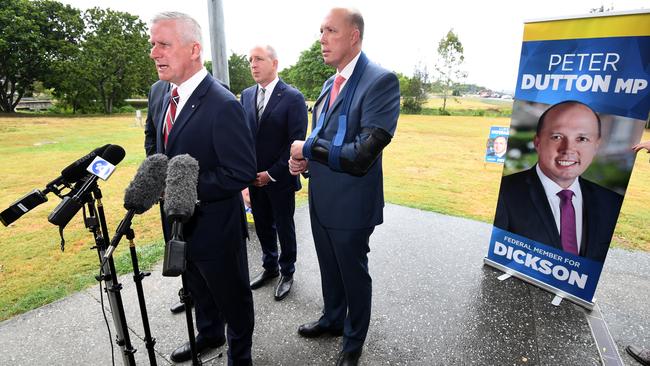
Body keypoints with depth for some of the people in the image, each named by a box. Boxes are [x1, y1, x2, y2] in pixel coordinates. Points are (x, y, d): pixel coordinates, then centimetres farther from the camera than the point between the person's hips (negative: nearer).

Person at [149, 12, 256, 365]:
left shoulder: (223, 105, -24)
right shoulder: (169, 97, 6)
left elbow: (242, 172, -26)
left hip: (215, 226, -8)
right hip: (182, 220, 9)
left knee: (231, 295, 14)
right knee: (198, 288, 29)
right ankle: (209, 335, 56)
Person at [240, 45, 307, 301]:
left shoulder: (292, 97, -10)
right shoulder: (246, 95, 7)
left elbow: (296, 142, -14)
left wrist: (272, 173, -14)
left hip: (280, 178, -5)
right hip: (255, 178, 5)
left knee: (284, 228, 9)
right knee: (262, 226, 16)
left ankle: (287, 272, 30)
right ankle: (270, 267, 37)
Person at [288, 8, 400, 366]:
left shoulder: (381, 81, -18)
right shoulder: (330, 83, 9)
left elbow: (363, 155, -28)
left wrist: (307, 148, -17)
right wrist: (304, 159, -4)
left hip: (350, 204, -7)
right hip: (320, 199, 8)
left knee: (354, 274, 14)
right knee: (330, 269, 25)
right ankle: (332, 319, 51)